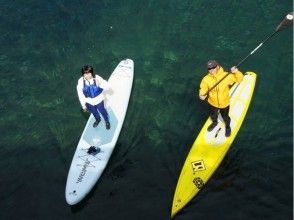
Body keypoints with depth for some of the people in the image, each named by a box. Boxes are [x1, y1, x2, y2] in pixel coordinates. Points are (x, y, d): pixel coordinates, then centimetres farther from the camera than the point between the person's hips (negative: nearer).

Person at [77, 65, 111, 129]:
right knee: (93, 112, 29)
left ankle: (107, 121, 55)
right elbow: (80, 94, -12)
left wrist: (100, 84, -48)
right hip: (89, 101, 2)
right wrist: (83, 104, -4)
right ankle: (98, 119, 64)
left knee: (102, 110, 23)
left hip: (99, 100, -2)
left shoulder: (97, 78, -29)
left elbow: (107, 86, -26)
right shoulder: (81, 81, -25)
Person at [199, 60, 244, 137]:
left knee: (225, 117, 24)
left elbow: (239, 79, -16)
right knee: (213, 115, 31)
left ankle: (228, 127, 59)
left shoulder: (226, 76, -25)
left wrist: (236, 72, -35)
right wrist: (202, 95, -33)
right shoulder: (206, 79, -23)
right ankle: (214, 123, 68)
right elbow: (203, 89, -12)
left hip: (224, 103, -2)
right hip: (212, 103, 2)